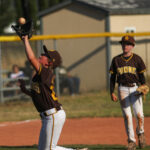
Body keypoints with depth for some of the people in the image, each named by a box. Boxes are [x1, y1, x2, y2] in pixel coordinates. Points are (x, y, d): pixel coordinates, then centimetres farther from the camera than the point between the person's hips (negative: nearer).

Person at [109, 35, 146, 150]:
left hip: (135, 88, -1)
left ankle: (140, 133, 18)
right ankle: (131, 141, 3)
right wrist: (112, 92, 3)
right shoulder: (116, 60, 7)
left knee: (139, 115, -11)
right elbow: (112, 77, 10)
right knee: (127, 116, -2)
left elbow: (142, 76, 5)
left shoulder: (137, 59, 3)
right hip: (123, 89, 1)